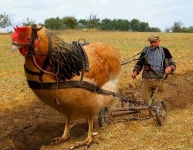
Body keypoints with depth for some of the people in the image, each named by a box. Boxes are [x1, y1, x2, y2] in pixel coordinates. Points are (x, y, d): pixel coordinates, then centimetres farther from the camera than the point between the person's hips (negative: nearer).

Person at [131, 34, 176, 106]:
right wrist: (135, 71, -1)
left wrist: (169, 67, -16)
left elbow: (173, 64, 7)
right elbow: (139, 63, 17)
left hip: (159, 80, -1)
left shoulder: (164, 51, 5)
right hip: (146, 79, 1)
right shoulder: (145, 50, 9)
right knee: (147, 102, 6)